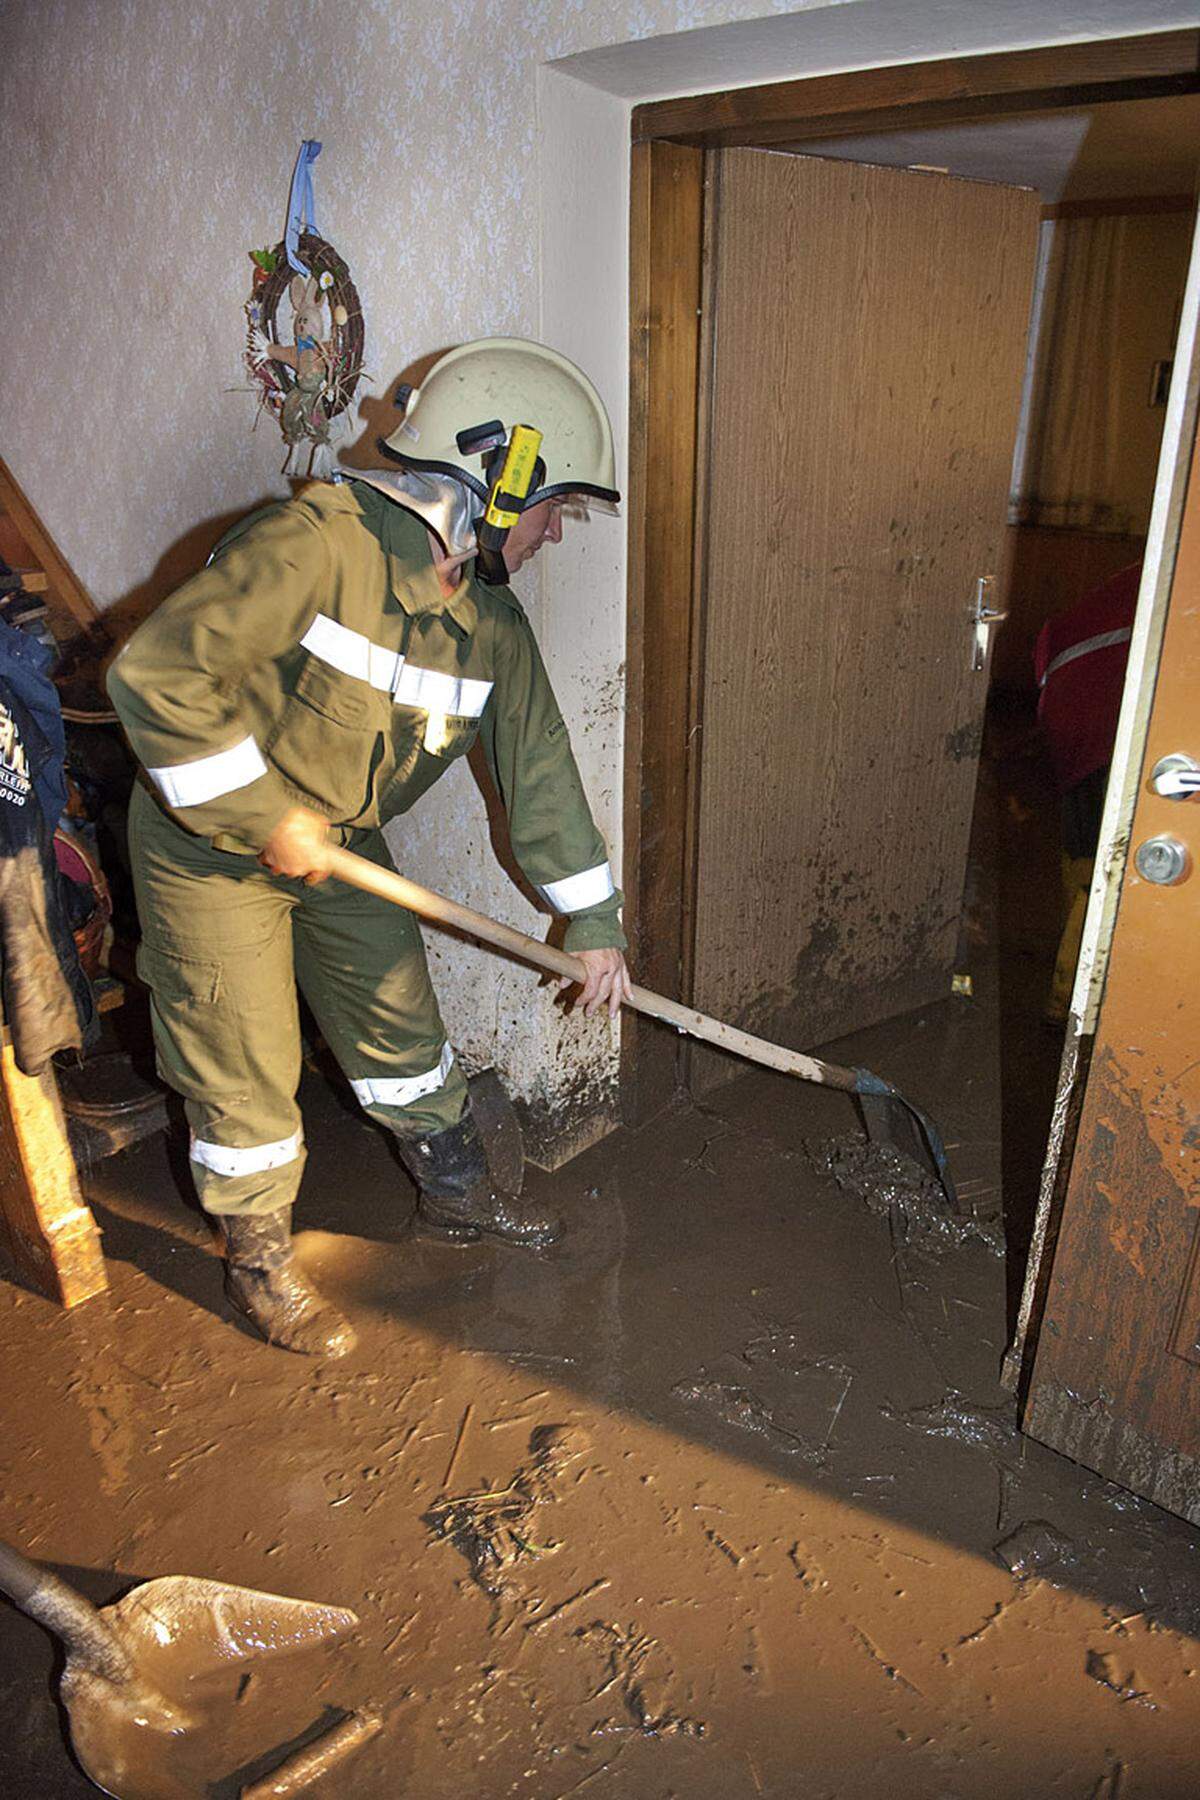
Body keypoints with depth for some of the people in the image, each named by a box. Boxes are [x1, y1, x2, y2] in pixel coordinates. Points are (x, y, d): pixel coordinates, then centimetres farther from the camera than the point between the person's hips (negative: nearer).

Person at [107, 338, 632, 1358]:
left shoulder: (491, 622, -3)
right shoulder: (317, 543, -27)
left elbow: (537, 765, 1)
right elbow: (158, 673, -28)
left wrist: (594, 922, 2)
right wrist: (268, 814, -23)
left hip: (342, 846, 7)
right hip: (210, 846, -6)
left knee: (402, 1028, 16)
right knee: (247, 1071, 4)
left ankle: (456, 1192, 39)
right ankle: (260, 1262, 27)